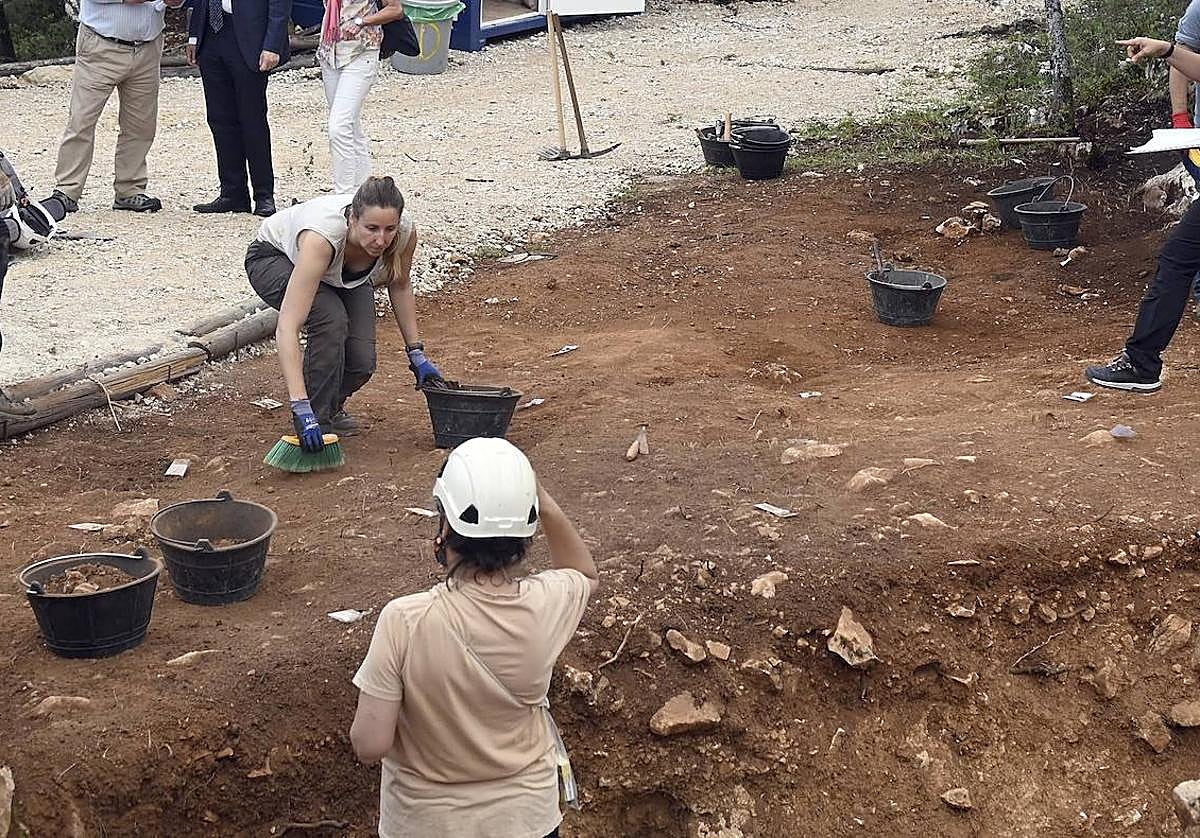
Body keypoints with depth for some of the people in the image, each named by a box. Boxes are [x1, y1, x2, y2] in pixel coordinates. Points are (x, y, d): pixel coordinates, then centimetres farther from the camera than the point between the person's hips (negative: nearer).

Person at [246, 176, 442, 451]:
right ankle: (317, 415, -13)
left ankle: (330, 406, 17)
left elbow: (399, 285, -5)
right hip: (273, 259, -4)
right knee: (331, 317, -33)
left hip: (343, 272, 4)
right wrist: (301, 408, -53)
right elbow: (286, 327, -47)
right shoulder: (324, 235, -45)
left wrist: (416, 353, -6)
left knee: (361, 362, -15)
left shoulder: (405, 232, -31)